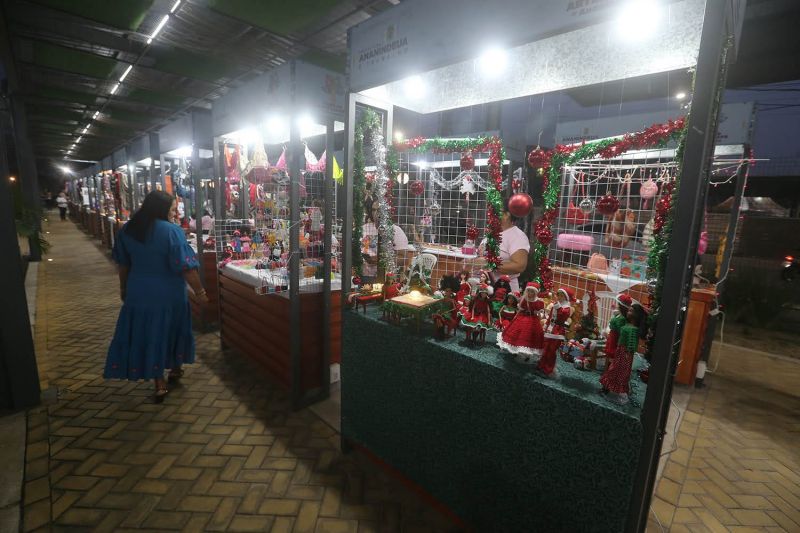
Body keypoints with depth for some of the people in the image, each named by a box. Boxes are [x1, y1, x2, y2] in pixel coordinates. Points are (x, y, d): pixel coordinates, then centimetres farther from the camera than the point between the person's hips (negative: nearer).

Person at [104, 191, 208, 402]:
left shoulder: (127, 230, 1)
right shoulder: (172, 231, -18)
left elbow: (123, 264, 11)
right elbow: (186, 267, -21)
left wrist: (124, 288, 23)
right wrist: (200, 291, -13)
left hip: (139, 293, 4)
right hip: (169, 294, -4)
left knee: (148, 334, 12)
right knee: (172, 331, 18)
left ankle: (159, 384, 17)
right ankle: (175, 369, 37)